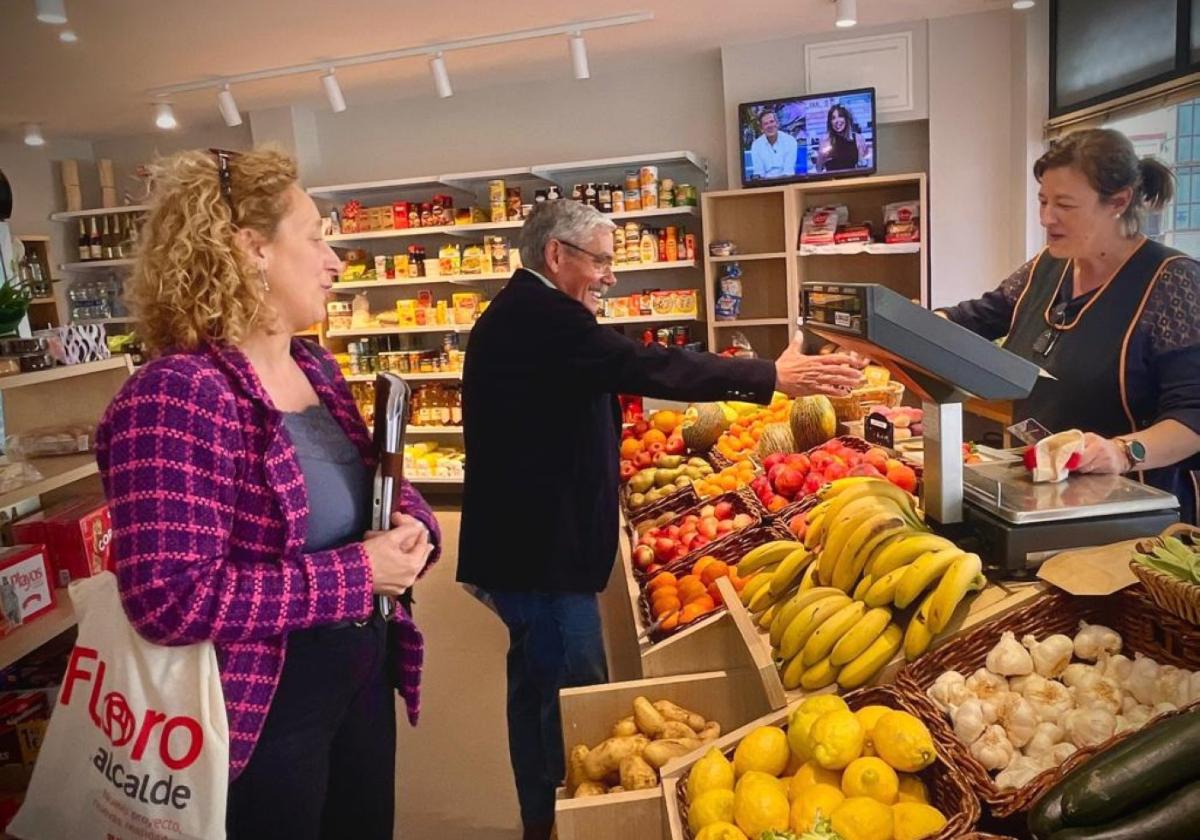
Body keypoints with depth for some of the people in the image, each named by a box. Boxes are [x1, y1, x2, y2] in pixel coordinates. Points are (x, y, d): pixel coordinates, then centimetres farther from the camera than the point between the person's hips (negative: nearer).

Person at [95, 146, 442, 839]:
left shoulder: (317, 368, 4)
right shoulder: (173, 398, -23)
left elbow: (375, 483, 15)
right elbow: (170, 600, -28)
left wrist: (413, 523, -8)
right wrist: (355, 574, -26)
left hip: (365, 676, 8)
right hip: (261, 709, -8)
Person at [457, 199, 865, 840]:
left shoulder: (515, 315, 15)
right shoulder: (540, 315, -19)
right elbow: (648, 367, -25)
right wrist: (773, 376, -21)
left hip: (521, 541, 12)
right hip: (543, 551, -12)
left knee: (541, 688, 22)